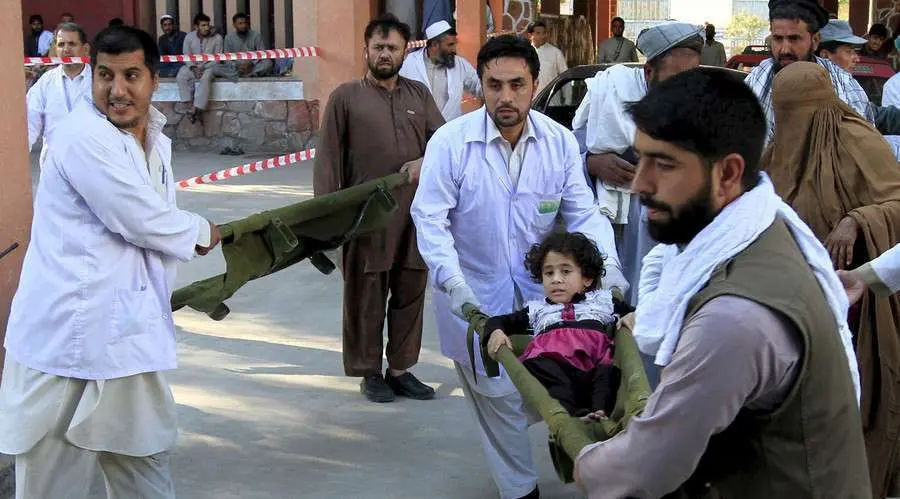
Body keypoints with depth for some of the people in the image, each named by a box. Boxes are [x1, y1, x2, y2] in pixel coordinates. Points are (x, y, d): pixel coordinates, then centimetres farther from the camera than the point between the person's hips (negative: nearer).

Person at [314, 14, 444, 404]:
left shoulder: (419, 94, 11)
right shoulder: (345, 97, 0)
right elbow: (328, 159, -3)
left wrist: (425, 161, -13)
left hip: (415, 214, 4)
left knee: (410, 294, 9)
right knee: (366, 295, 2)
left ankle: (400, 369, 20)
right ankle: (369, 372, 15)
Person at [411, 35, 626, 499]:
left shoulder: (560, 141, -7)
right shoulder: (451, 142, -17)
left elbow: (583, 212, -3)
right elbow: (430, 218, -17)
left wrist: (607, 263, -19)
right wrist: (452, 282, -30)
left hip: (540, 287, 2)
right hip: (473, 293, -2)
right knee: (498, 396, 8)